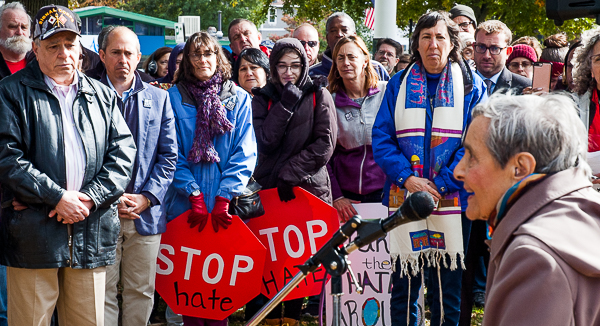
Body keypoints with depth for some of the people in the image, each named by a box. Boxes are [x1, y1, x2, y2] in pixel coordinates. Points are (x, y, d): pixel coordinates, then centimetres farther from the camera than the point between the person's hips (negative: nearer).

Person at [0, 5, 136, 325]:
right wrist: (57, 197, -13)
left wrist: (91, 197, -7)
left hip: (91, 235, 4)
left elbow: (123, 151, 8)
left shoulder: (102, 95, 15)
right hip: (33, 235, -3)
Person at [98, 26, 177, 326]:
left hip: (147, 212, 2)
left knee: (141, 292, 8)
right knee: (102, 292, 1)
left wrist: (147, 197, -5)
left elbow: (169, 155, 7)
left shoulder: (159, 98, 10)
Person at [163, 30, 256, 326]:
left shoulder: (239, 98, 5)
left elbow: (244, 154, -1)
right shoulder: (175, 97, 3)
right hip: (186, 203, 0)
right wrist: (195, 196, -10)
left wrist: (224, 198, -10)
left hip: (226, 205, 0)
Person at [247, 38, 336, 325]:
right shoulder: (262, 98, 8)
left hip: (309, 187, -1)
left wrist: (290, 173, -11)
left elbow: (325, 144, -5)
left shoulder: (319, 96, 4)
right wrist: (286, 104, -12)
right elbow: (265, 142, -7)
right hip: (270, 188, 1)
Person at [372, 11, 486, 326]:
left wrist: (441, 185, -14)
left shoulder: (471, 85, 4)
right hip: (404, 200, 1)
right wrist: (407, 178, -12)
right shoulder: (399, 84, 9)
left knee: (448, 287, 5)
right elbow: (381, 137, 3)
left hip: (451, 202, -1)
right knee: (403, 285, 6)